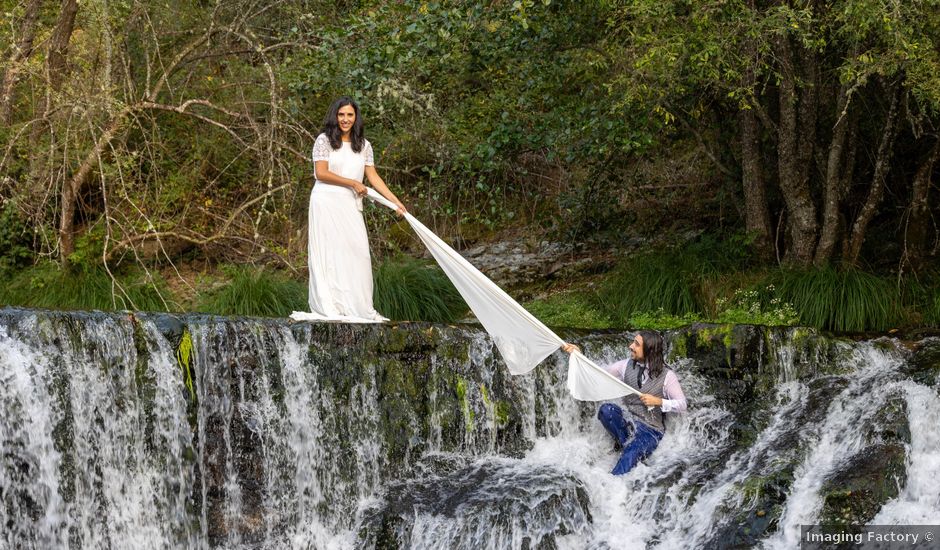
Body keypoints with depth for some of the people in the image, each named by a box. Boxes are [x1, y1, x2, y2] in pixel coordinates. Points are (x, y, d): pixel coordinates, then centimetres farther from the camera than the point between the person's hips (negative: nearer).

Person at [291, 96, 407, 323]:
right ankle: (330, 307, -5)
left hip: (351, 206, 4)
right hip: (327, 202, -4)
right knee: (329, 252, -5)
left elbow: (373, 177, 9)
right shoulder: (324, 140, -2)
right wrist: (352, 183, -9)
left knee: (356, 252, -3)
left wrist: (396, 201, 2)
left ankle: (357, 307, -1)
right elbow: (321, 173, -10)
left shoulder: (364, 145, 12)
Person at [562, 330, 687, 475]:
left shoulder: (666, 375, -8)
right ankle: (626, 443, -10)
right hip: (627, 422, 5)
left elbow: (682, 405, -5)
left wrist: (659, 402, -19)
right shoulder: (626, 365, 3)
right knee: (606, 409, -26)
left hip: (651, 430, -5)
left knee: (630, 456, -33)